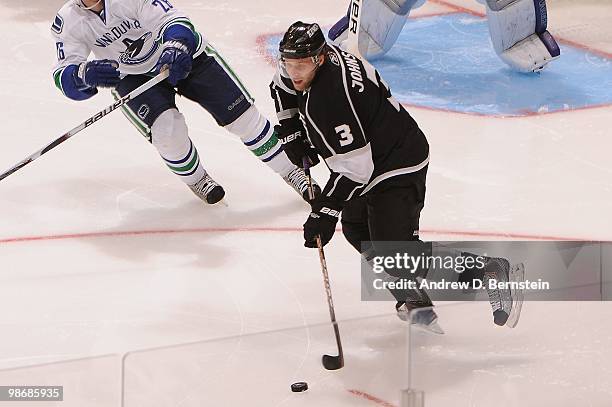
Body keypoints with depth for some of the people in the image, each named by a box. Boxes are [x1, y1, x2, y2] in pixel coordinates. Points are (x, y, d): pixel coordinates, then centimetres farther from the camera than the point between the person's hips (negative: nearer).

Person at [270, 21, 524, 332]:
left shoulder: (328, 97, -32)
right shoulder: (311, 58, -3)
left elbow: (355, 168, -32)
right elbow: (283, 85, 22)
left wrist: (323, 214, -26)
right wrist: (292, 134, 13)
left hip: (397, 168, -11)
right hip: (374, 162, 11)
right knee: (357, 231, 18)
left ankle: (486, 273, -10)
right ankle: (418, 300, 24)